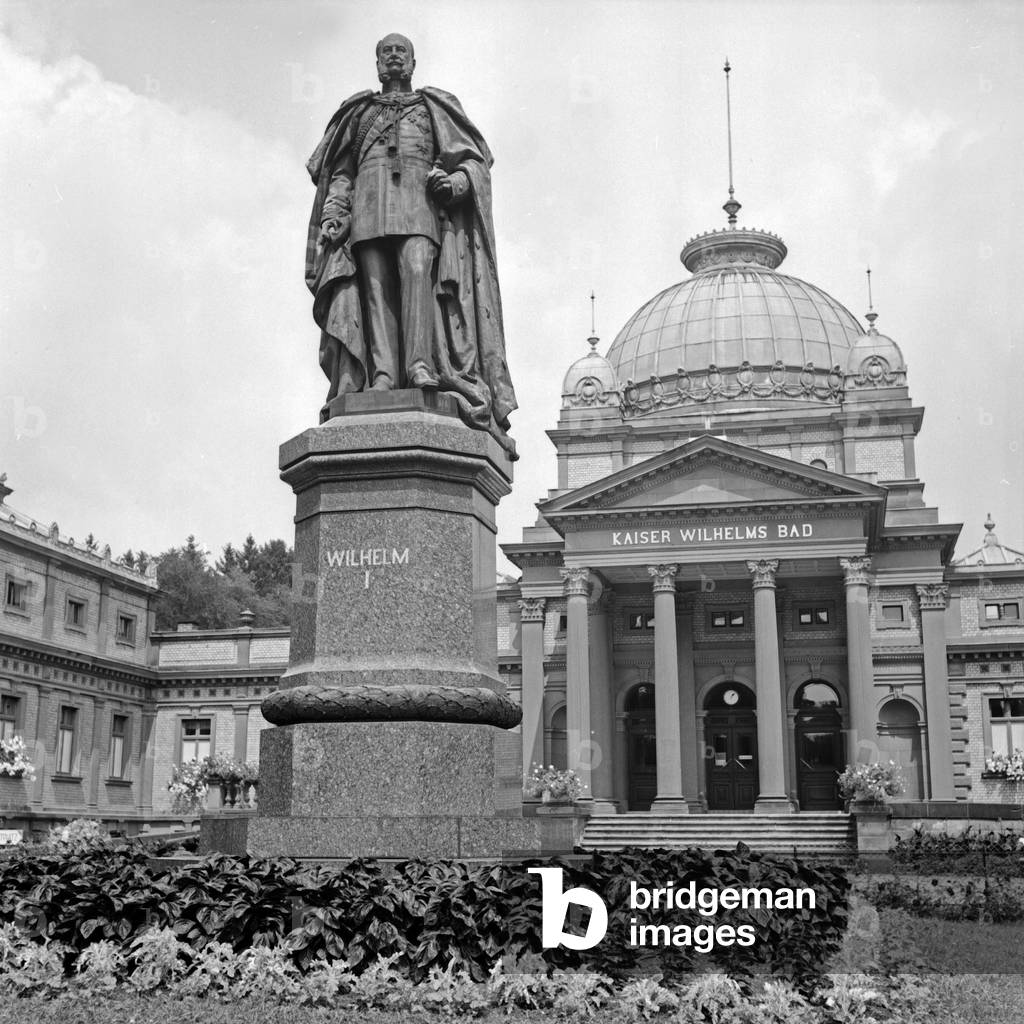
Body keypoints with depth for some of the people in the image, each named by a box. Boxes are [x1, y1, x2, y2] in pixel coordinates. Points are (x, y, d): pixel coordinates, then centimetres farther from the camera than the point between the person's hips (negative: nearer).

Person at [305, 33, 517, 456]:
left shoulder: (434, 107, 24)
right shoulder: (359, 113, 29)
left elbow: (476, 159, 15)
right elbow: (341, 173, 23)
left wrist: (454, 182, -7)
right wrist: (332, 214, 5)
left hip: (419, 203, -2)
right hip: (368, 204, 2)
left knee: (416, 269, -27)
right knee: (375, 286, -16)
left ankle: (421, 367, -39)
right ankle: (382, 373, -27)